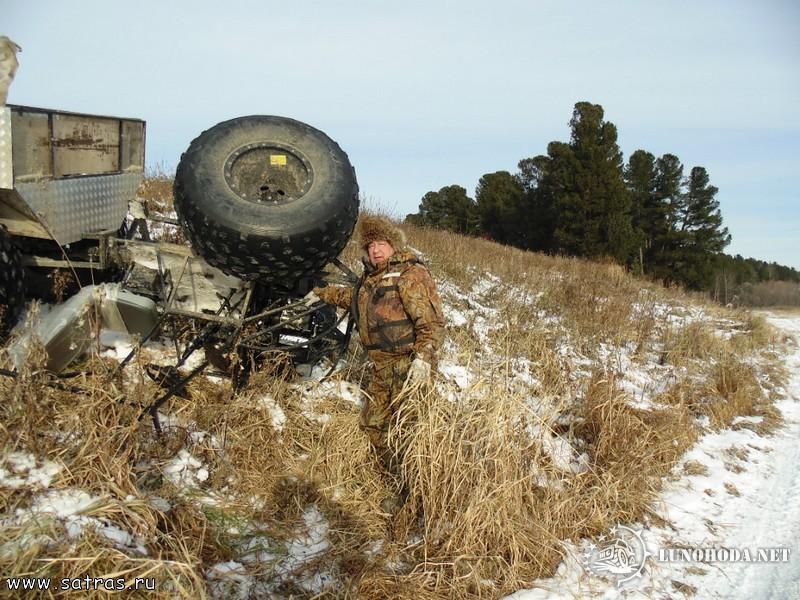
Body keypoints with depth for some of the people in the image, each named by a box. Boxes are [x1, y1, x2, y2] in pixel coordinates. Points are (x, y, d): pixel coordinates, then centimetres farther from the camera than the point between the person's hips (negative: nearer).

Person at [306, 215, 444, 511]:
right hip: (383, 368, 10)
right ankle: (404, 484, 23)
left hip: (409, 366, -10)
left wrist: (423, 357, -31)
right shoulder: (372, 277, 16)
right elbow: (353, 296, 41)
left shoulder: (411, 275, -11)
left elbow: (432, 322, -19)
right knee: (373, 424, 12)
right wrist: (322, 294, 48)